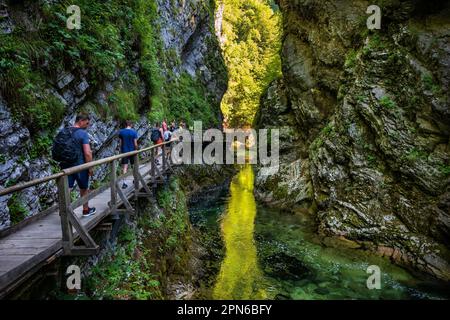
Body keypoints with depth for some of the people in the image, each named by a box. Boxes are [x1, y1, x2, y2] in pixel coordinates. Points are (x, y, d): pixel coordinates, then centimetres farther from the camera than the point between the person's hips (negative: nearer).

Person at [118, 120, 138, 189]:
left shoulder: (121, 132, 0)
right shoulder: (134, 132, -8)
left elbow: (120, 142, 3)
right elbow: (135, 143, -8)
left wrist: (121, 150, 13)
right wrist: (136, 150, 5)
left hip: (124, 151, 2)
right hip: (132, 151, -2)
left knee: (124, 167, 0)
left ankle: (124, 183, -7)